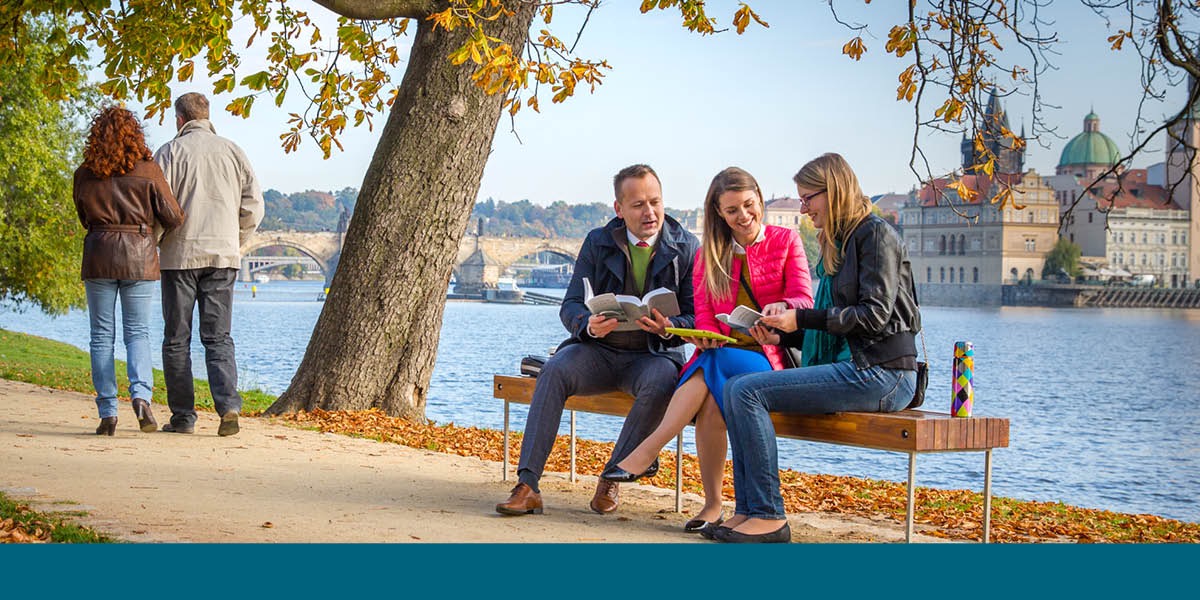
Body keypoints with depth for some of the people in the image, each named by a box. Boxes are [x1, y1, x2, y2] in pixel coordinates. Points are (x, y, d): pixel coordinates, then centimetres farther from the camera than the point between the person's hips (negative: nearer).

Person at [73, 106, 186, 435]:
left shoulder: (84, 174, 2)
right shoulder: (147, 171, -5)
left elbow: (84, 217, 13)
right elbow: (173, 217, -5)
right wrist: (149, 221, 16)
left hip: (98, 256, 1)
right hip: (140, 258, -1)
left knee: (102, 335, 7)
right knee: (138, 331, 7)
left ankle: (107, 412, 3)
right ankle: (141, 394, -16)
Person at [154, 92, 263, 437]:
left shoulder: (169, 153, -3)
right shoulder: (232, 152, 7)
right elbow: (253, 207, 7)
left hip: (180, 255, -3)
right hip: (223, 256, 3)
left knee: (177, 340, 6)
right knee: (219, 337, 5)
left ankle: (183, 416, 8)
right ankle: (229, 405, -14)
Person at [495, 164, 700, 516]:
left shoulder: (687, 248, 1)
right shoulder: (598, 242, 6)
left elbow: (697, 317, -2)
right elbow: (570, 306, 2)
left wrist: (668, 328, -26)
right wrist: (589, 325, -23)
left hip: (654, 354, -2)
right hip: (599, 350, 2)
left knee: (662, 384, -36)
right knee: (554, 371, -28)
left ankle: (611, 480, -21)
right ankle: (527, 485, -33)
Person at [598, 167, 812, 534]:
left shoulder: (786, 241, 7)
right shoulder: (708, 255, 16)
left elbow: (804, 301, -4)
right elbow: (703, 314, 8)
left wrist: (781, 307, -28)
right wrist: (704, 338, -16)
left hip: (770, 355, -3)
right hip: (720, 352, 3)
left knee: (713, 366, -34)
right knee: (712, 401, -32)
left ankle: (646, 452, -37)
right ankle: (712, 504, -32)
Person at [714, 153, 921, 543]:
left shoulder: (875, 234, -6)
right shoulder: (836, 244, 22)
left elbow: (874, 316, -15)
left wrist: (803, 318, -13)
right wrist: (782, 335, 6)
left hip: (879, 375, -9)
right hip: (850, 367, 9)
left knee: (747, 391, -19)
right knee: (735, 388, -1)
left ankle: (770, 518, -16)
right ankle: (748, 511, -6)